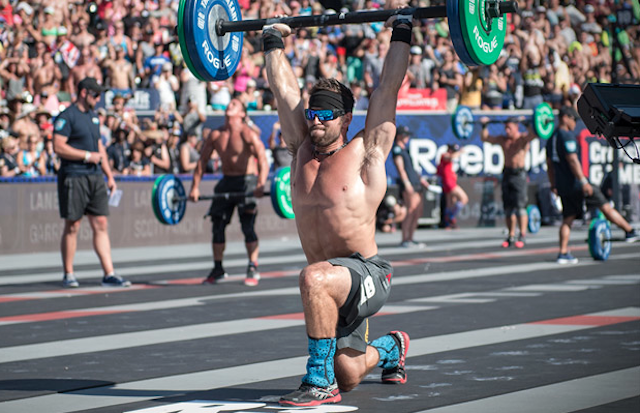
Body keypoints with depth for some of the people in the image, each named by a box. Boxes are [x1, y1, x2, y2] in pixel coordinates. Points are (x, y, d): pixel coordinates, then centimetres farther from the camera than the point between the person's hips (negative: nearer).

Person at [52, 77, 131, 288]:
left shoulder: (93, 116, 19)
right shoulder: (67, 116, -7)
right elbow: (58, 146, -16)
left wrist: (109, 175, 19)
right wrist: (87, 156, -14)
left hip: (95, 177, 7)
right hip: (74, 178, -7)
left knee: (101, 225, 3)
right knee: (72, 226, -1)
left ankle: (109, 274, 2)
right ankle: (68, 274, 8)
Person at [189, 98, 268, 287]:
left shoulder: (247, 134, -14)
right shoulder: (215, 135, 3)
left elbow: (263, 160, -23)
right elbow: (202, 160, 10)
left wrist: (261, 184, -37)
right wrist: (195, 187, 5)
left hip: (247, 181, -6)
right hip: (226, 181, 6)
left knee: (247, 227, -12)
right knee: (217, 226, 7)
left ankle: (253, 270, -6)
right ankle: (218, 270, 18)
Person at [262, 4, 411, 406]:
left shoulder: (365, 152, -7)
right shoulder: (303, 150, 6)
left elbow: (388, 88, -10)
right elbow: (285, 90, 13)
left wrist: (401, 33, -7)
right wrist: (274, 42, 18)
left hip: (367, 274, -7)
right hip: (335, 282, 7)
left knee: (315, 279, -38)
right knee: (347, 375, 12)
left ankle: (320, 381, -27)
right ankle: (392, 348, 46)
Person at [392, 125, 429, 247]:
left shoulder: (405, 149, 25)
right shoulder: (397, 149, -4)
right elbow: (400, 167, -15)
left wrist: (421, 179, 29)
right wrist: (406, 183, -24)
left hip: (417, 183, 10)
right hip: (409, 186, -10)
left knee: (418, 213, 7)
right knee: (410, 212, -15)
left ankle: (410, 239, 11)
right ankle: (405, 240, -15)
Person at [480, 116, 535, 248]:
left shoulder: (522, 138, -4)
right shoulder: (502, 139, 12)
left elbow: (533, 134, -25)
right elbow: (485, 138, 16)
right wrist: (484, 126, 7)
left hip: (519, 174, -6)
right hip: (507, 174, 6)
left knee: (520, 206, -11)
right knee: (508, 207, 6)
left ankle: (522, 236, -7)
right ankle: (511, 236, 13)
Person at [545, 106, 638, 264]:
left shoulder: (551, 139, 15)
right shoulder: (567, 135, -13)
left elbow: (549, 165, 19)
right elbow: (572, 160, -21)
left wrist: (554, 186, 23)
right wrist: (583, 181, -23)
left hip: (563, 186, 8)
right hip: (575, 183, -8)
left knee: (568, 219, 8)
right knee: (605, 206, 1)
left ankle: (563, 253, -1)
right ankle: (630, 232, 7)